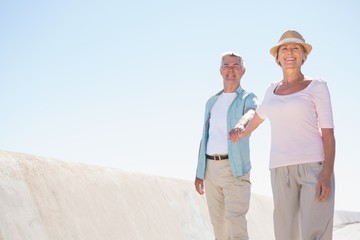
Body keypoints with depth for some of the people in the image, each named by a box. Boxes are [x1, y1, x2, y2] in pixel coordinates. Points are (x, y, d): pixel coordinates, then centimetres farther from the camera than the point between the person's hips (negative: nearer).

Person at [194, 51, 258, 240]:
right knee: (218, 224, 6)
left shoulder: (249, 99, -1)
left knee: (236, 222, -15)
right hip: (211, 168, 6)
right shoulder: (212, 102, 17)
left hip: (235, 169, -6)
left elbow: (251, 114, -27)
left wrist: (241, 124, -52)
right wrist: (199, 172, 12)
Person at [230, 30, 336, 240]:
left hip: (315, 168, -5)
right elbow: (261, 114, 37)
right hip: (283, 171, 5)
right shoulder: (274, 90, 16)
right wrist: (242, 134, 55)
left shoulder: (317, 87, 1)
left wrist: (328, 175, -17)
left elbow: (328, 134, -5)